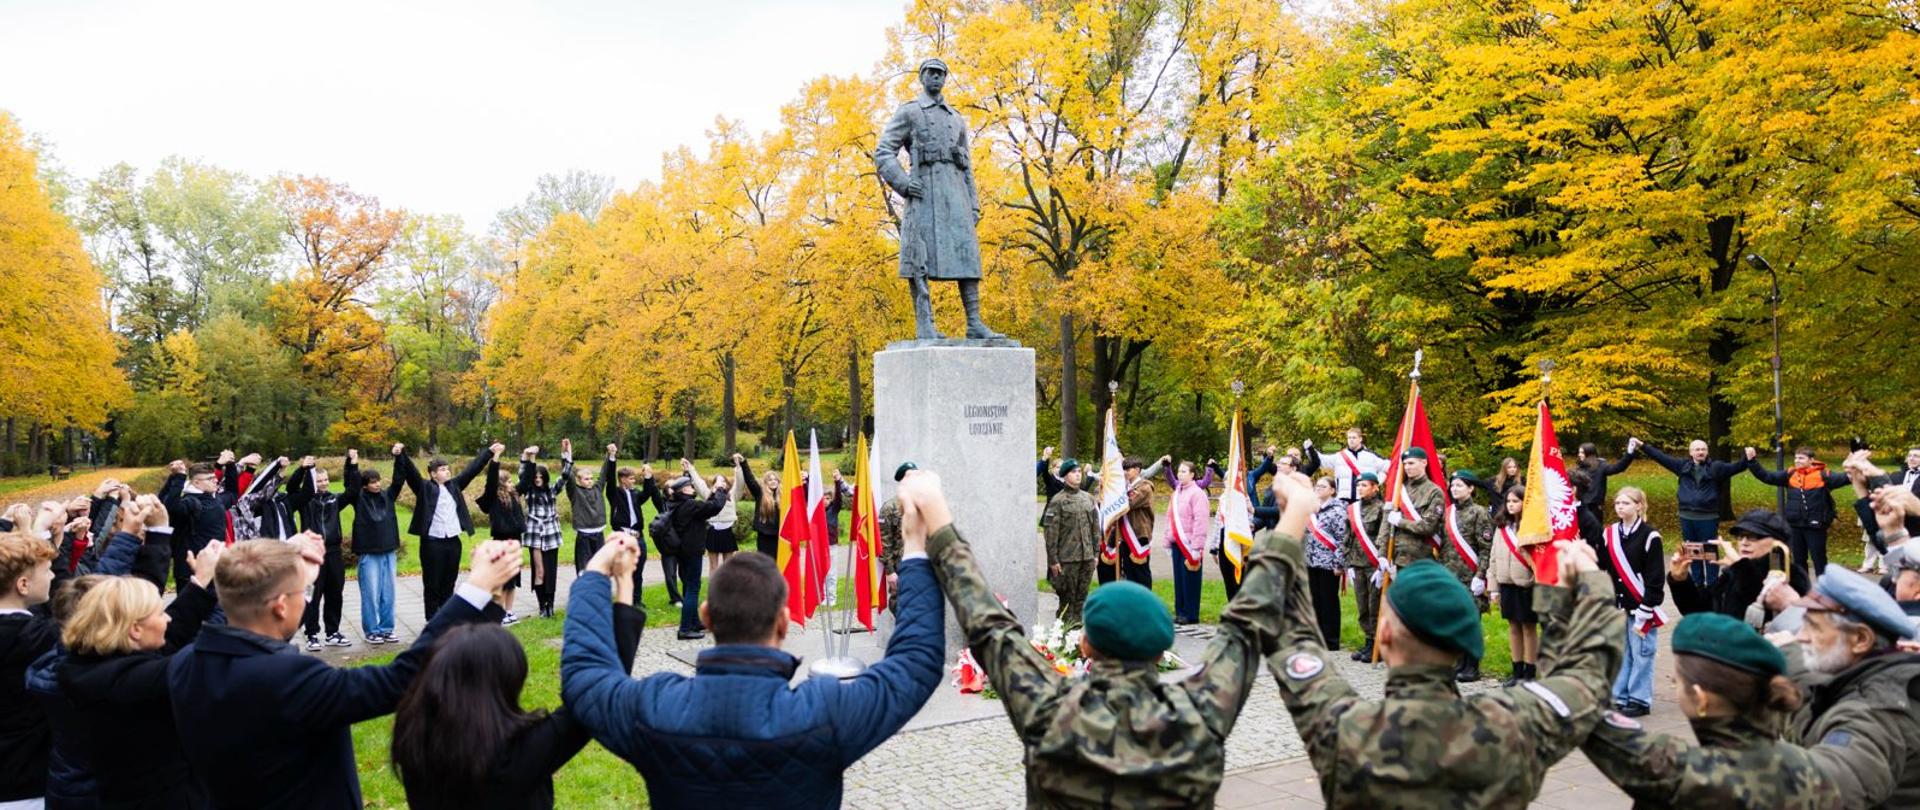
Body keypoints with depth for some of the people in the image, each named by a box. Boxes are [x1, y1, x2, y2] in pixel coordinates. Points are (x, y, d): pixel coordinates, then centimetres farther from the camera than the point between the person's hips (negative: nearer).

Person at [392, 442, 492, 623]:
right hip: (432, 542, -5)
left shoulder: (454, 485, 12)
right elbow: (410, 471, -14)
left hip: (453, 541, 5)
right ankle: (432, 620, 9)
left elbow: (472, 469, 15)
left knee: (449, 583, 11)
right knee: (432, 584, 2)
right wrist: (400, 455, -31)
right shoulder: (425, 487, -1)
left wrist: (490, 452, 17)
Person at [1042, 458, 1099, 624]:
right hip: (1067, 559, -5)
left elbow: (1095, 527, 14)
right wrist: (1053, 560, -11)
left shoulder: (1088, 498, 10)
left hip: (1087, 558, 5)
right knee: (1067, 598, 2)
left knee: (1082, 597, 11)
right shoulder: (1057, 501, -7)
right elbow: (1051, 533, -9)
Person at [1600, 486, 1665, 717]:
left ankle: (1639, 700, 11)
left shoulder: (1649, 536, -10)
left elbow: (1654, 578, -10)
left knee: (1641, 653, 1)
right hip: (1617, 606, 5)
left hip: (1640, 606, -5)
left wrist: (1645, 611, -12)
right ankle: (1620, 696, 19)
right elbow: (1603, 568, 9)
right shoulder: (1610, 534, 7)